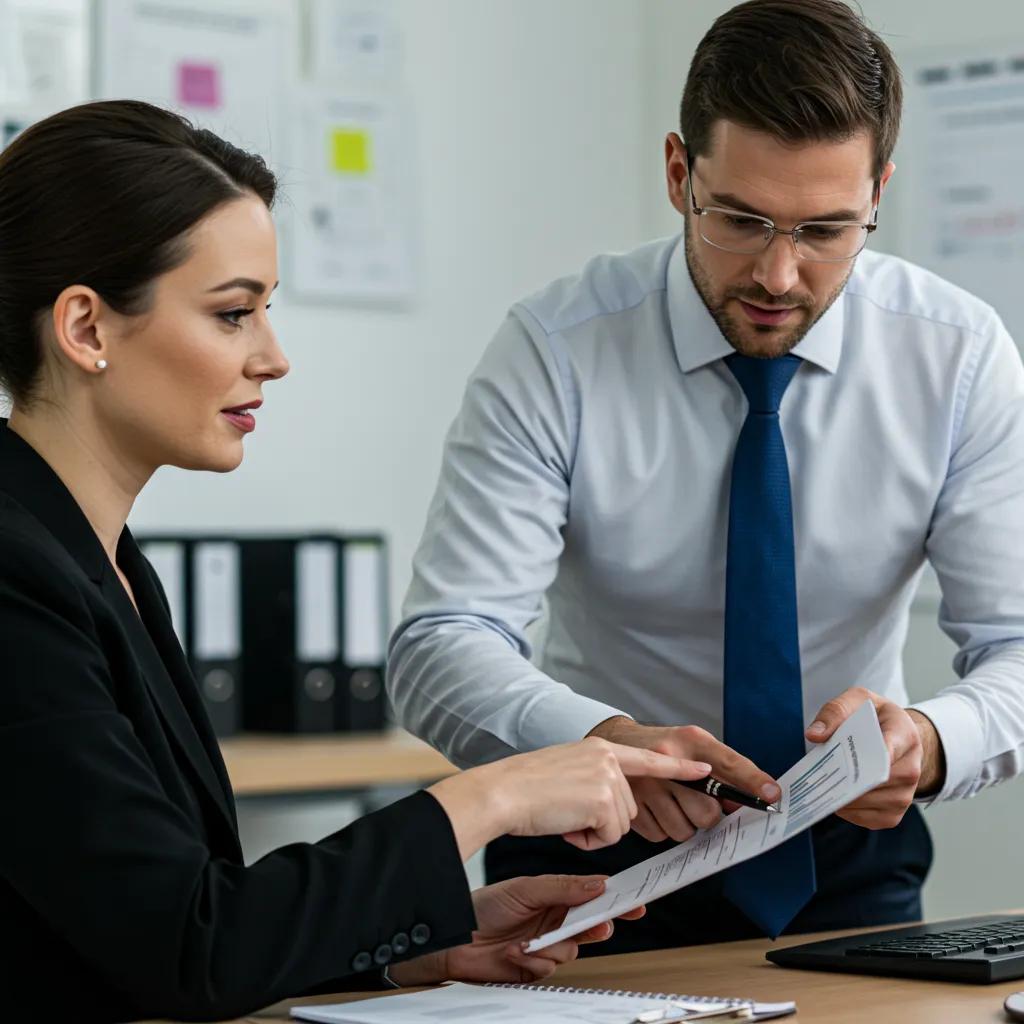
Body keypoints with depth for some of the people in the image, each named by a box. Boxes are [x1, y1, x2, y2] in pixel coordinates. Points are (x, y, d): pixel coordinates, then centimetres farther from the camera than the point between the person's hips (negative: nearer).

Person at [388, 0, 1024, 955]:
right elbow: (440, 647, -21)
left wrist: (927, 743, -34)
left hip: (847, 865, 1)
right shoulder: (557, 349, -15)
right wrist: (605, 740, -42)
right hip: (604, 859, -1)